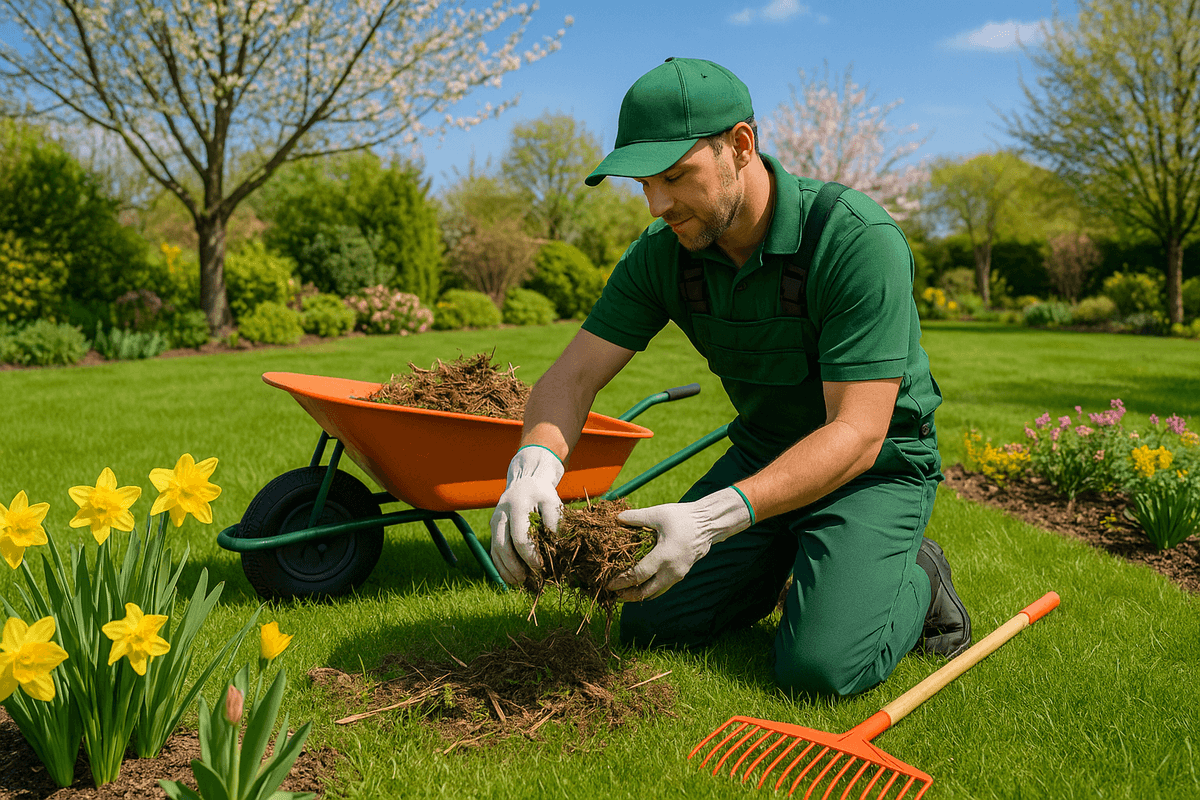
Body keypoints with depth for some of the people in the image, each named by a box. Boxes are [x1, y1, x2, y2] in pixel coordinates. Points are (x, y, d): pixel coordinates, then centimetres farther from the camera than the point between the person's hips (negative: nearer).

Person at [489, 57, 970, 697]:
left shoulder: (857, 238, -29)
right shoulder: (663, 253, -11)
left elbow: (857, 432, -31)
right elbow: (574, 374, -12)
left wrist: (715, 518, -42)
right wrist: (534, 463, -36)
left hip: (875, 465, -5)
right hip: (761, 453, 6)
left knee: (818, 664, -23)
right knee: (648, 620, -1)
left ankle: (916, 581, 8)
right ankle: (786, 564, 23)